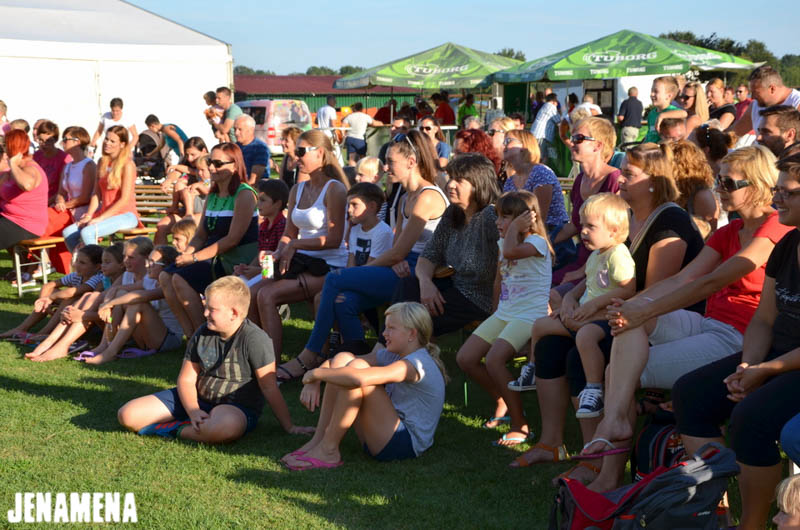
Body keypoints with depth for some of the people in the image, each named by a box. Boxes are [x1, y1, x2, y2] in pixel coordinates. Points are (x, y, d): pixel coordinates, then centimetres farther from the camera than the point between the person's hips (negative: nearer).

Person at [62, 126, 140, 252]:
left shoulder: (127, 165, -8)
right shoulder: (102, 163, 14)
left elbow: (124, 199, -14)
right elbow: (96, 194, 12)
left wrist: (100, 218, -15)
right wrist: (89, 215, -4)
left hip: (125, 216, -7)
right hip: (105, 213, 7)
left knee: (87, 232, -28)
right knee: (68, 232, -10)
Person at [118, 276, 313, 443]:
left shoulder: (255, 340, -17)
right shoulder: (202, 335, 2)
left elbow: (269, 388, -16)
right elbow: (186, 379, 4)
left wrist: (289, 427, -17)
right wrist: (193, 412, -15)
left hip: (236, 407, -6)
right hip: (197, 400, 6)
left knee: (226, 427, -46)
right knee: (127, 415, -5)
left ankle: (175, 430, -17)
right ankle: (195, 425, -4)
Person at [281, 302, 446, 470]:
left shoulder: (418, 364, -19)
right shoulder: (392, 356, 10)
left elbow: (359, 379, -34)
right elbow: (334, 363, 9)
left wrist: (316, 373, -20)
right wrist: (313, 383, -10)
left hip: (407, 445, -9)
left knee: (356, 367, -23)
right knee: (342, 359, 0)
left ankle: (328, 450, -16)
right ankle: (318, 440, -3)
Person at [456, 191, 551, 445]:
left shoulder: (537, 242, -11)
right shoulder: (504, 242, 16)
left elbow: (510, 252, -32)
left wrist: (514, 227, -14)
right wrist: (496, 316, 18)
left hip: (530, 316, -9)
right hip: (503, 314, 9)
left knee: (493, 360, -27)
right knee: (465, 358, -2)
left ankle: (520, 424, -15)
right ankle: (502, 403, 18)